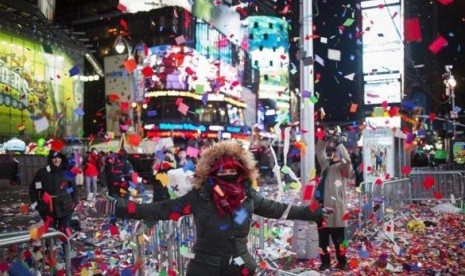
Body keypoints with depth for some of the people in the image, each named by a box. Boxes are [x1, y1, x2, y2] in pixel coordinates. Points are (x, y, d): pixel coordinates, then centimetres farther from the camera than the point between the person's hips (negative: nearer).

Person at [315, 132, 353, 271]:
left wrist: (339, 143, -18)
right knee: (323, 240, 10)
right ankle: (325, 262, 21)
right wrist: (324, 139, -2)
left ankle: (342, 262, 18)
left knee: (338, 240, 4)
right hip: (323, 206, 5)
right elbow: (319, 151, 14)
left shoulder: (343, 167, 2)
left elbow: (347, 158, -18)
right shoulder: (325, 163, 16)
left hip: (336, 207, -5)